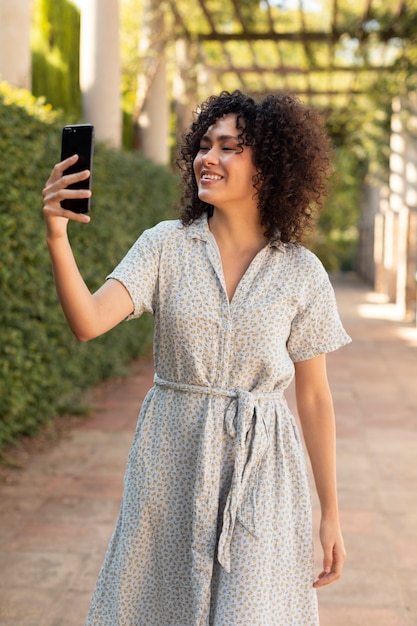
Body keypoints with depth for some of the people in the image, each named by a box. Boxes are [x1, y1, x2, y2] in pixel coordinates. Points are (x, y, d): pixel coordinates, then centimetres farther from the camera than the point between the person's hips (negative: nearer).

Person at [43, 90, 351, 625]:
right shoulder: (165, 246, -2)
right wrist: (57, 238, -32)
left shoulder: (300, 271, -3)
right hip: (170, 462, 1)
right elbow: (88, 321, -16)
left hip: (260, 468, -1)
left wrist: (330, 513, 5)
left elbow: (314, 396, 2)